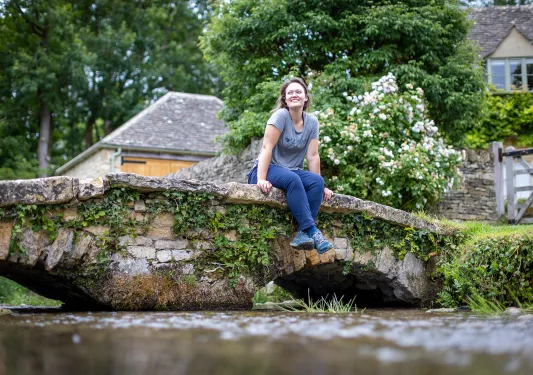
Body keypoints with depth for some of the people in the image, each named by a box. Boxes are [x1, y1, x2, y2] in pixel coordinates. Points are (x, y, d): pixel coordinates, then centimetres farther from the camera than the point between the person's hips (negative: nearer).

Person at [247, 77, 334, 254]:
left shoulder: (312, 122, 2)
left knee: (317, 181, -26)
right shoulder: (281, 115, -12)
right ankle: (312, 231, -37)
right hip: (270, 170, -5)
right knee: (292, 179, -36)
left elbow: (313, 156, 1)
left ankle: (303, 234, -32)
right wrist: (261, 179, -28)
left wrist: (319, 186, -5)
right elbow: (267, 148, -19)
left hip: (293, 172, 5)